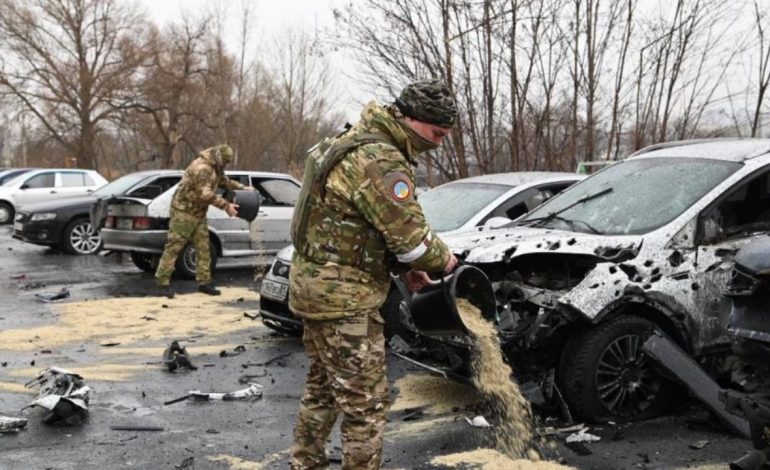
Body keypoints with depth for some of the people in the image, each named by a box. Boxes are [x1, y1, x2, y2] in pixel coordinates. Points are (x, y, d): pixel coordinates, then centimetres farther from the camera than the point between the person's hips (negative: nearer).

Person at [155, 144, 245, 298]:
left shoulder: (216, 168, 10)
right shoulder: (202, 167, -23)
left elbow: (225, 181, 26)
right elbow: (205, 194, -29)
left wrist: (242, 188, 12)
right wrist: (226, 206, -27)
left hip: (199, 213, 10)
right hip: (184, 211, -10)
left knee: (203, 248, 6)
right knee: (174, 247, -6)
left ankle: (204, 282, 11)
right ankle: (163, 282, 0)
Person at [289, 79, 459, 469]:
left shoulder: (358, 142, 13)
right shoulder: (380, 161, -21)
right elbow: (411, 237, -22)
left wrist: (402, 267, 11)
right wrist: (443, 260, -1)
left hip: (315, 283, 11)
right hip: (343, 295, -11)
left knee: (324, 386, 22)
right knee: (365, 401, 0)